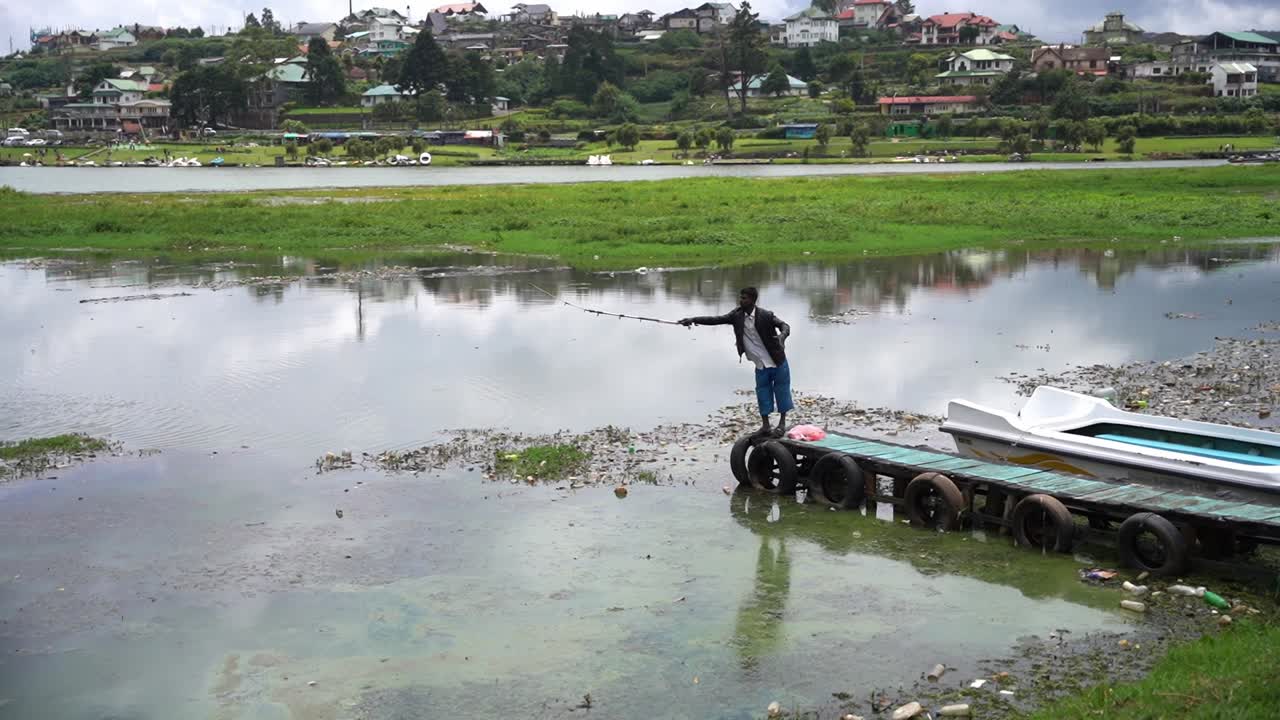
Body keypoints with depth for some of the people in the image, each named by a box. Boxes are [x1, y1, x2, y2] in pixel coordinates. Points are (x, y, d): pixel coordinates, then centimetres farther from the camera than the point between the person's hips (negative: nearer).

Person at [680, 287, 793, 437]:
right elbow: (717, 319, -9)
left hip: (778, 363, -4)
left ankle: (782, 422, 22)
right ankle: (765, 425, 14)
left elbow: (784, 325, -15)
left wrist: (782, 336, -39)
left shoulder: (766, 315, -16)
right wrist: (694, 320, -19)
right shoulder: (737, 315, -5)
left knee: (781, 391, 7)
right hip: (760, 365, 4)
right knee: (763, 392, 6)